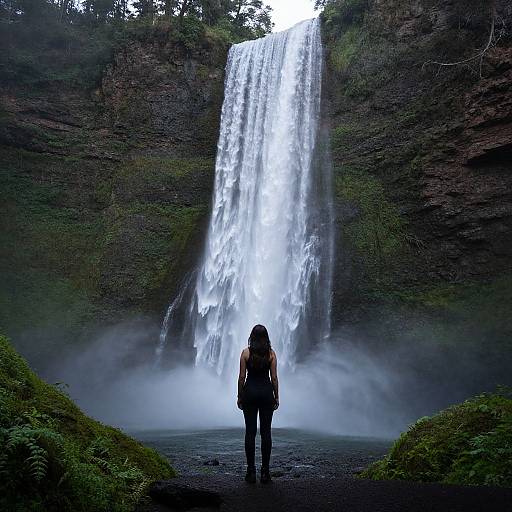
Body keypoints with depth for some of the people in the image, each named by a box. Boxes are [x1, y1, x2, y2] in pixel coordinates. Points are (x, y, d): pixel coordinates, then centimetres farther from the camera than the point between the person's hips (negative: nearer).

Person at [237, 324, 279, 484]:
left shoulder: (246, 352, -3)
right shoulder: (271, 353, -2)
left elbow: (242, 377, -3)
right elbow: (274, 378, -1)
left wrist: (240, 396, 6)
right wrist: (276, 397, 7)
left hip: (250, 391, 0)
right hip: (266, 391, 1)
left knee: (250, 431, 5)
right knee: (266, 432, 5)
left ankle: (251, 471, 6)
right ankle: (265, 471, 6)